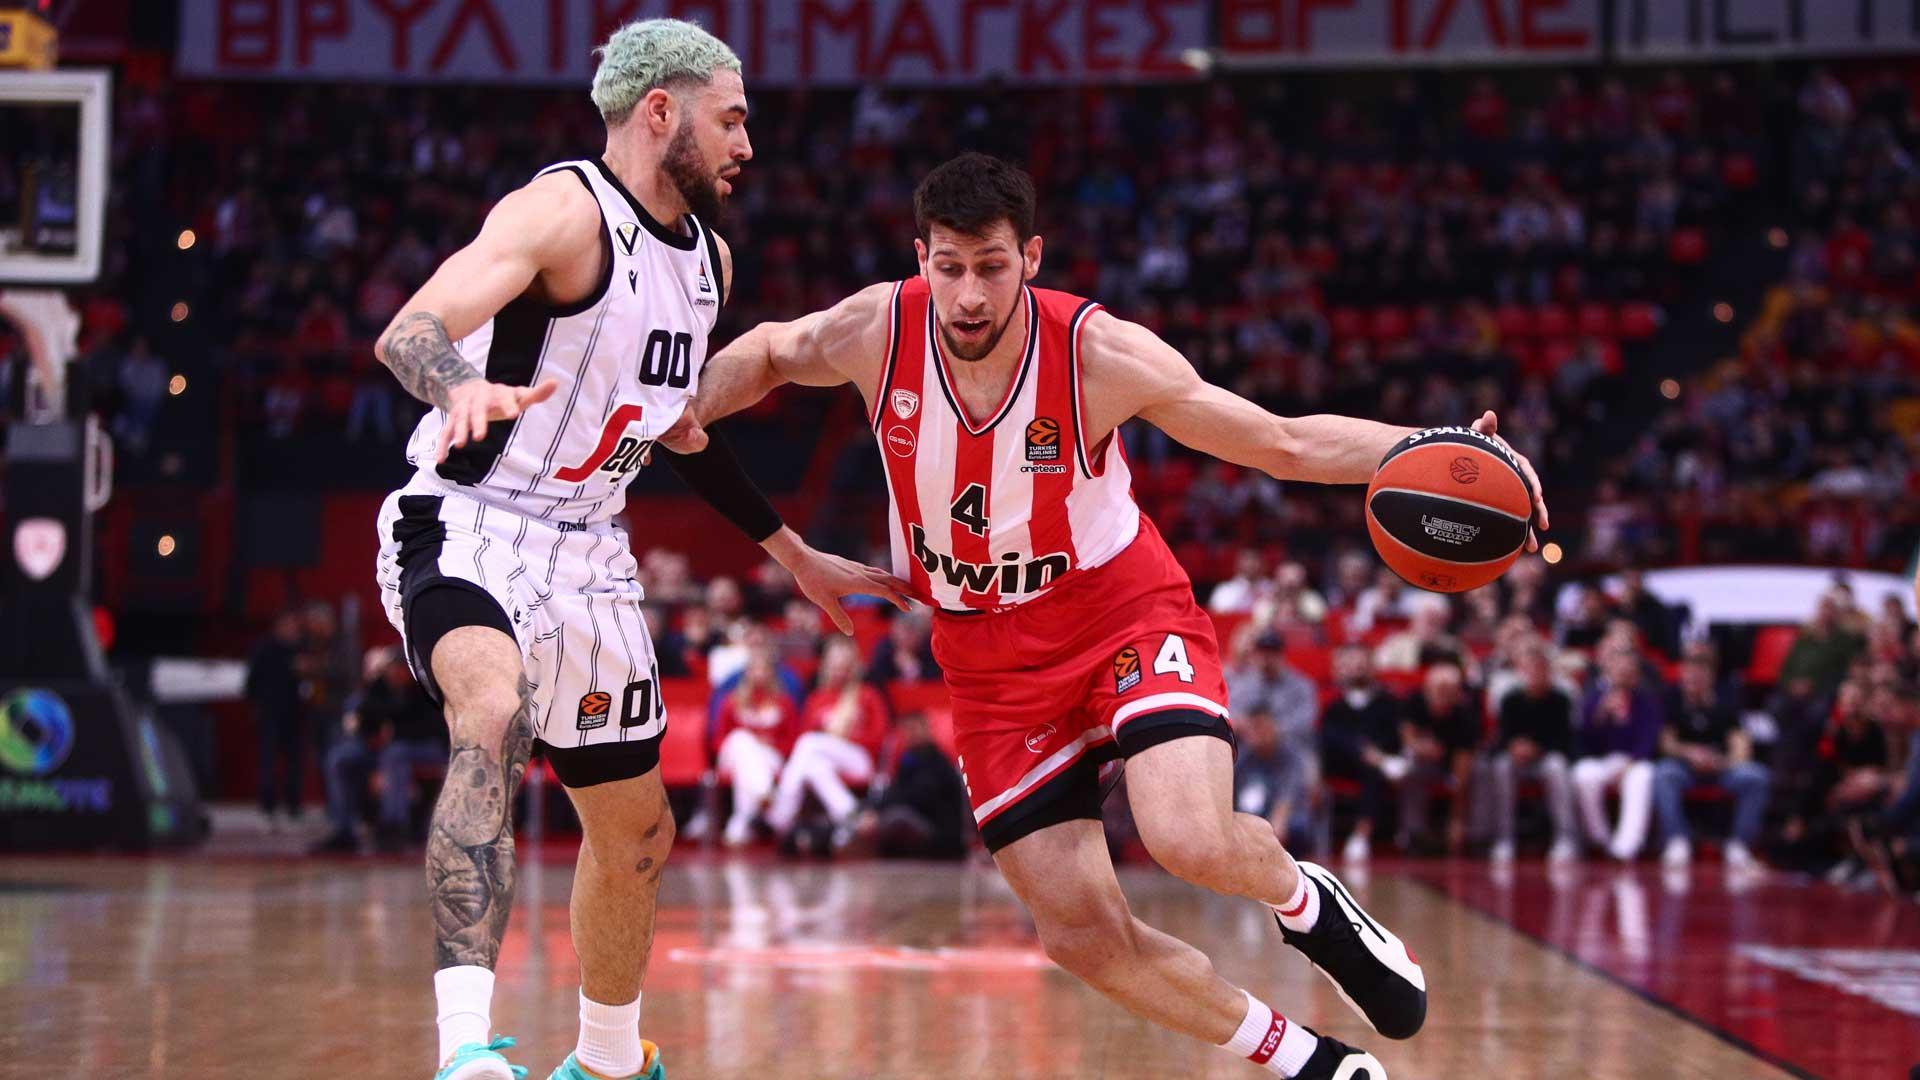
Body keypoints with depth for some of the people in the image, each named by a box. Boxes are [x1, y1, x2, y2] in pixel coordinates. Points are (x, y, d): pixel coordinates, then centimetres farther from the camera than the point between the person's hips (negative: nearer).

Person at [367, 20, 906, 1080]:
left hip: (586, 554, 9)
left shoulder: (708, 257, 10)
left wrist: (795, 556, 29)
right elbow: (408, 332, -32)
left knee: (635, 836, 18)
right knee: (495, 716, -38)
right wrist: (463, 387, -55)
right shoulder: (563, 211, -16)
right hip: (469, 527, -9)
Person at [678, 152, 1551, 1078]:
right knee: (1084, 937, -2)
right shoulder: (875, 331, -16)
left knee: (1192, 840, -30)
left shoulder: (1101, 354, -21)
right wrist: (694, 411, -10)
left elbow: (1287, 444, -15)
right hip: (990, 659, 3)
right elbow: (769, 352, 9)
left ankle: (1309, 905, 7)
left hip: (1127, 613, -3)